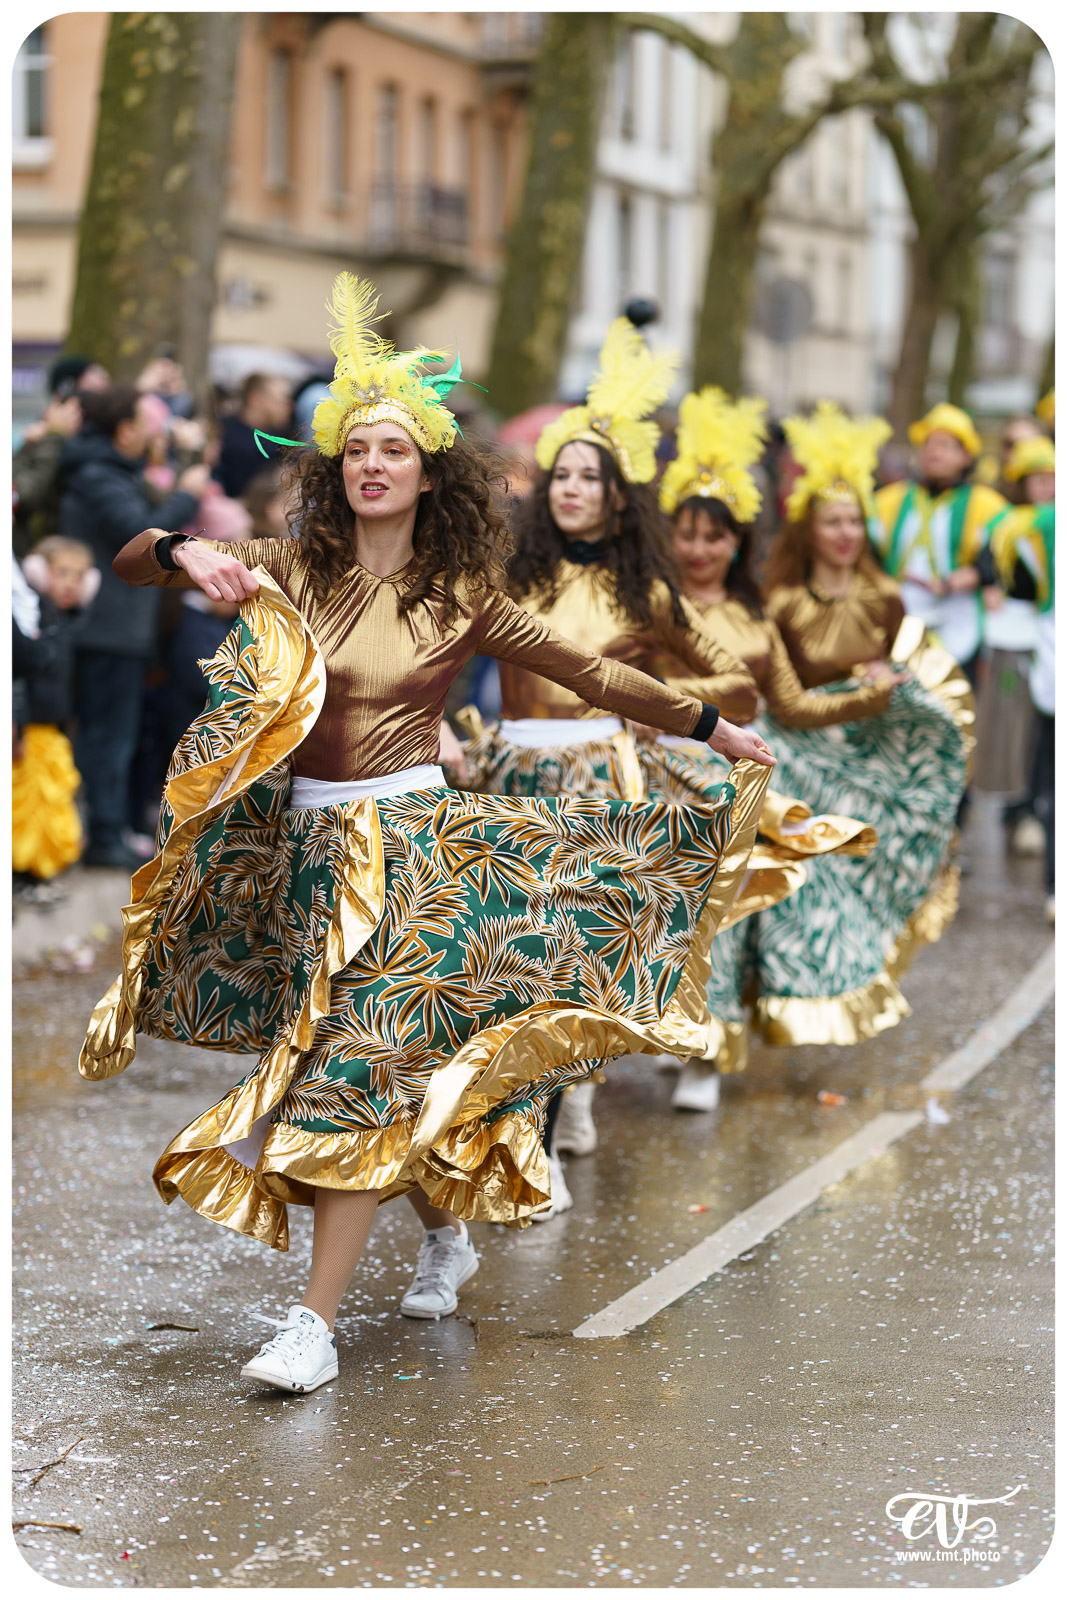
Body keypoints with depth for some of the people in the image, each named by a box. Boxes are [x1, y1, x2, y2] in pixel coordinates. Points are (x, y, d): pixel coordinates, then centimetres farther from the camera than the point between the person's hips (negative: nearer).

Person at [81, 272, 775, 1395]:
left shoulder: (462, 600, 0)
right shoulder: (293, 570, 3)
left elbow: (589, 675, 8)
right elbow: (128, 562, 1)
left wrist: (710, 727, 12)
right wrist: (185, 555, -22)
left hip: (411, 837, -3)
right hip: (307, 838, 3)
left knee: (360, 1061, -11)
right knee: (387, 1063, 9)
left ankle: (316, 1320, -13)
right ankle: (446, 1230, 36)